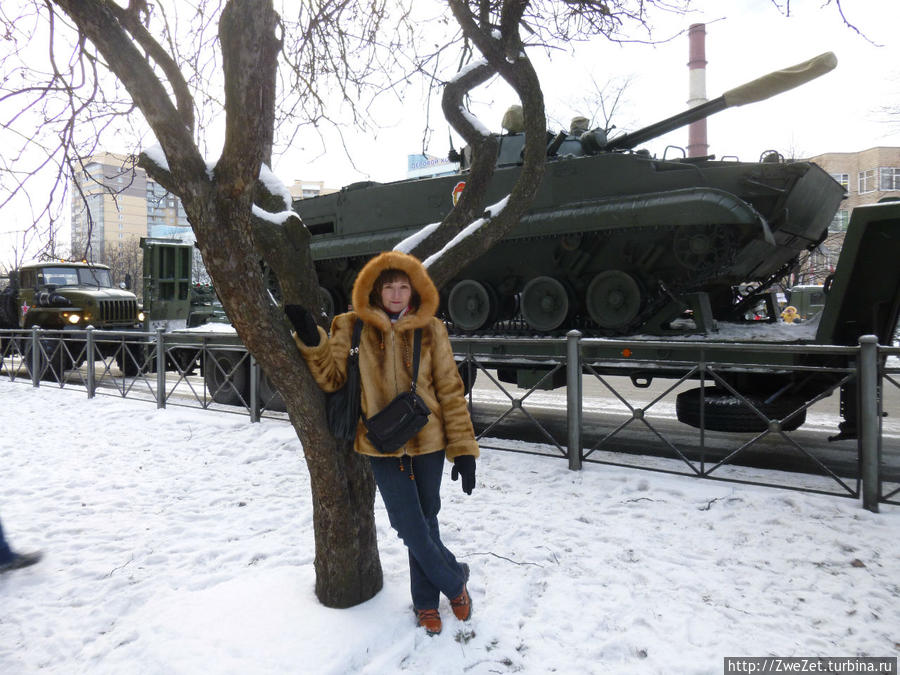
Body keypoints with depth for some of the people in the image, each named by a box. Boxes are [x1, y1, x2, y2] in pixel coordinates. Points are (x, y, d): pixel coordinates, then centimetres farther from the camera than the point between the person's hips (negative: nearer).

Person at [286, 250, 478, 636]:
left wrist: (463, 449, -5)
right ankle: (455, 581, 30)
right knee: (412, 528, 1)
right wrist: (311, 340, -18)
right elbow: (331, 377, -1)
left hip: (428, 441, 1)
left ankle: (426, 601, 37)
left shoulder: (431, 330, -2)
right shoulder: (352, 328, -3)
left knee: (425, 521, 13)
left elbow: (450, 390, -1)